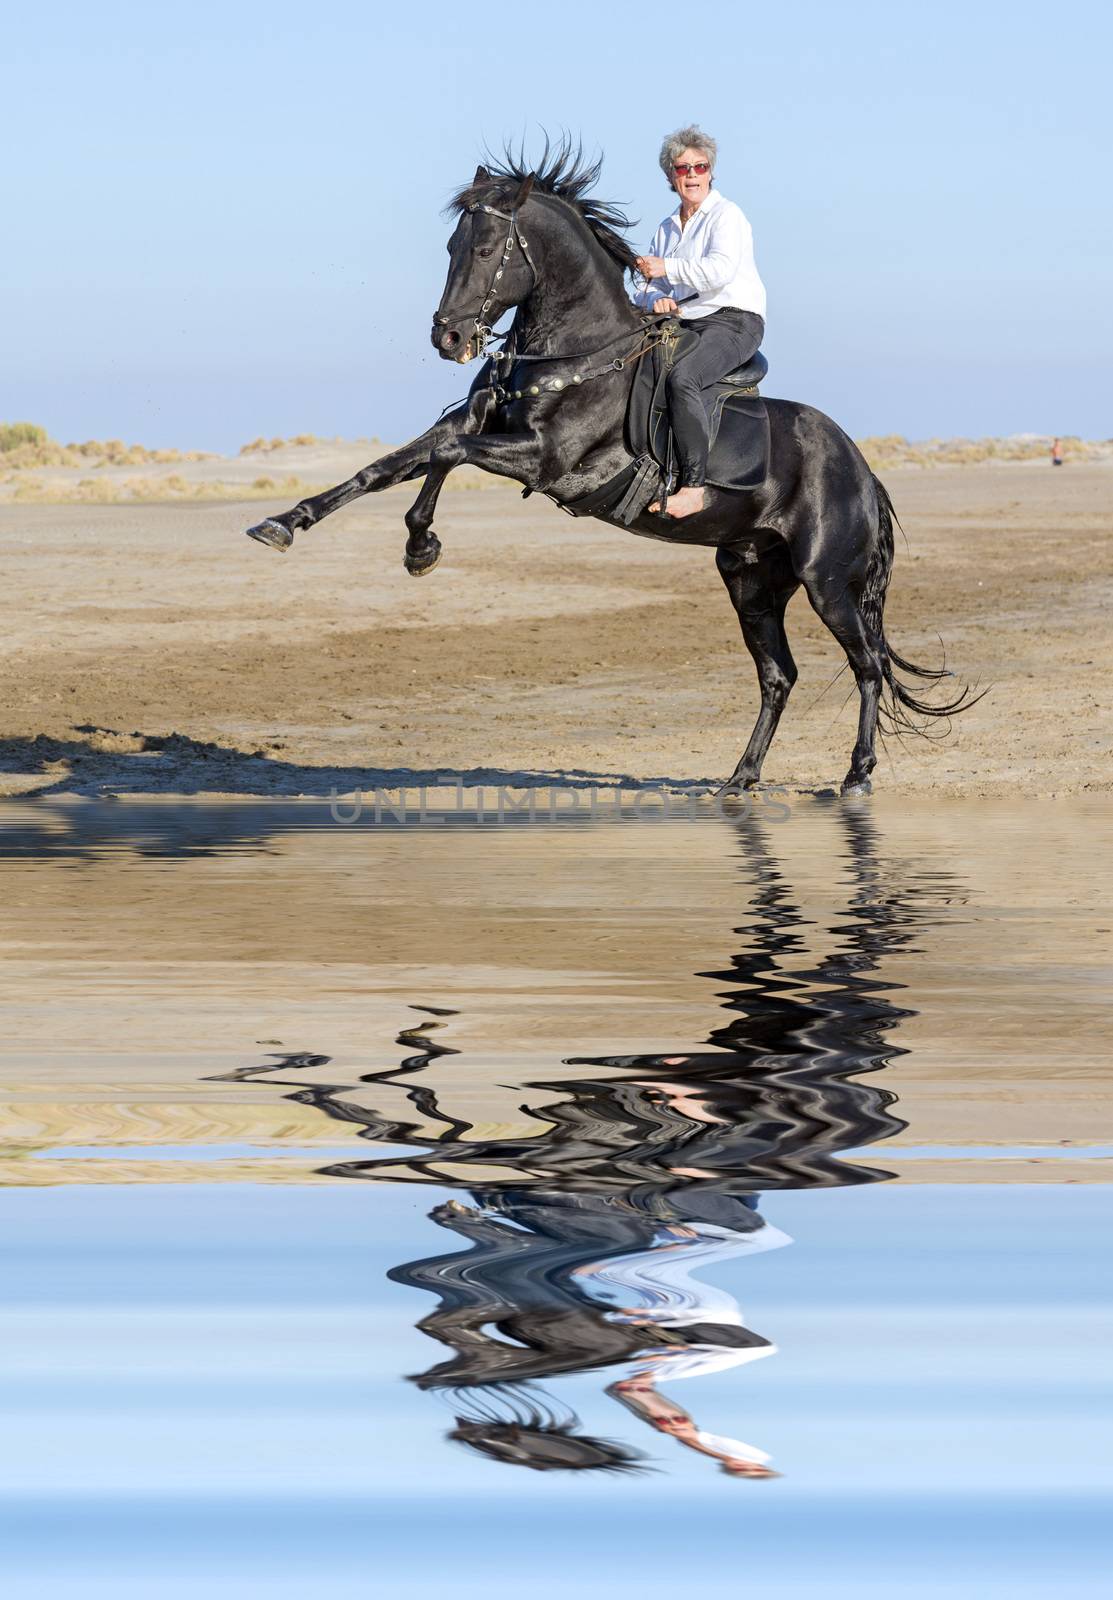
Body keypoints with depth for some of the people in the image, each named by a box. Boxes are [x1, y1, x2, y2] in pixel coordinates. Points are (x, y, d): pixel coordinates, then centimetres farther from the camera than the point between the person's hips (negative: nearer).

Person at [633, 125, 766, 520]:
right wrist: (657, 300, -5)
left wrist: (667, 269, -18)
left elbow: (721, 269, -19)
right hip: (683, 324, 8)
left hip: (733, 321, -8)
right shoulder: (667, 229, 22)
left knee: (681, 377, -35)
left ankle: (694, 486, -38)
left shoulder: (727, 215, -1)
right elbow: (646, 289, 19)